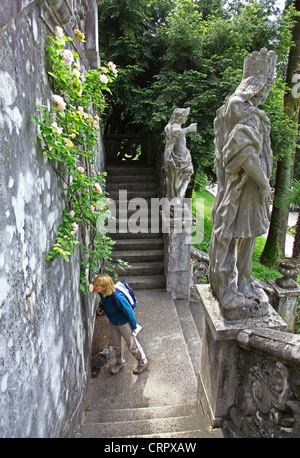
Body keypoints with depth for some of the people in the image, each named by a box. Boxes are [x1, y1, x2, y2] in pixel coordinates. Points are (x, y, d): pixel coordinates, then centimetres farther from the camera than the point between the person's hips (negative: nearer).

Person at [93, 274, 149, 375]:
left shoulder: (117, 297, -42)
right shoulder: (102, 293, -20)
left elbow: (128, 311, -27)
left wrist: (133, 326, -16)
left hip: (123, 323, -7)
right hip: (112, 322, 7)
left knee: (132, 344, 15)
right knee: (116, 344, 26)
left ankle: (143, 363, 41)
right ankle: (120, 362, 54)